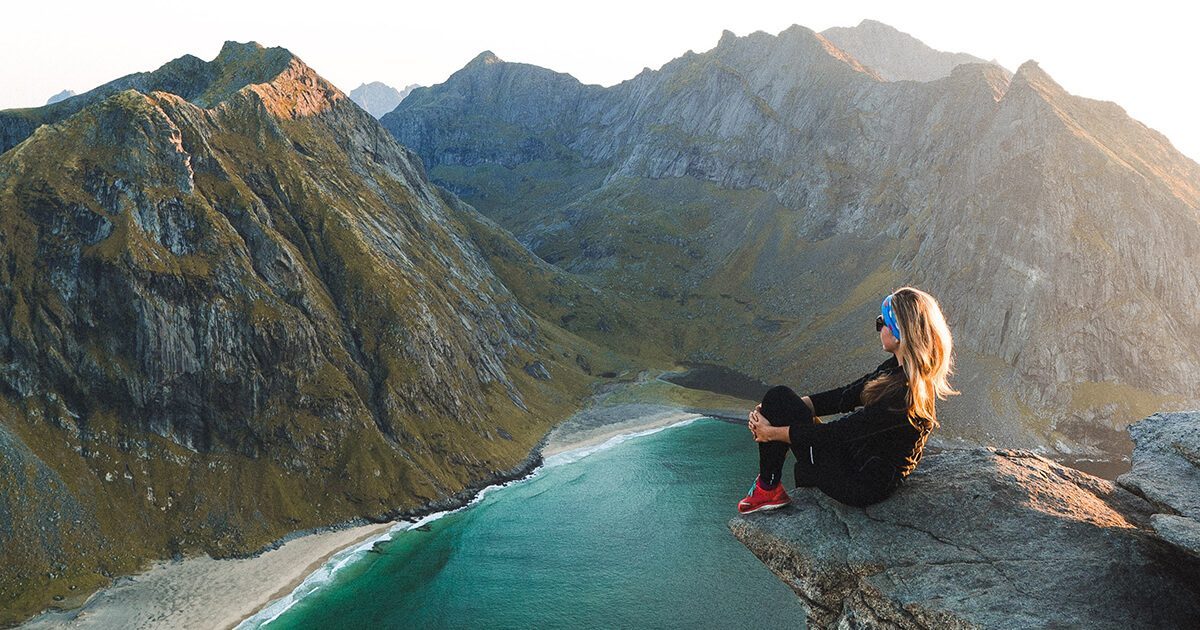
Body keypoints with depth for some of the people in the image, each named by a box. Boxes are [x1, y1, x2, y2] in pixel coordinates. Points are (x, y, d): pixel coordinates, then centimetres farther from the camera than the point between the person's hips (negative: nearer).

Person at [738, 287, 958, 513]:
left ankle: (768, 489, 9)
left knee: (779, 398, -9)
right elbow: (847, 396, 5)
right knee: (779, 397, 6)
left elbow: (839, 433, -24)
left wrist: (773, 432, -13)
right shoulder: (898, 367, -1)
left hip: (862, 485, -9)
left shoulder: (906, 394, -29)